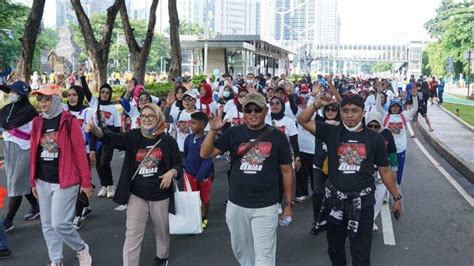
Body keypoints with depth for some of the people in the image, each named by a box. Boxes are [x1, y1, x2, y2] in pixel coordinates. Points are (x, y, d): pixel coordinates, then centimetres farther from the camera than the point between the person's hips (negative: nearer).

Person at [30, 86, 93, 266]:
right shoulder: (37, 122, 7)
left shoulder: (69, 121, -10)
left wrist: (86, 181, -11)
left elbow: (80, 152, -11)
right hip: (43, 182, 6)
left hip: (65, 181, -6)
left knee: (60, 223, -9)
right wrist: (33, 181, 13)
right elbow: (34, 153, 12)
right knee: (47, 224, 11)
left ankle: (81, 249, 18)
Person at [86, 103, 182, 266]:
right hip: (137, 195, 0)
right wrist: (95, 129, -37)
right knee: (132, 234, 0)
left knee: (162, 230, 19)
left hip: (160, 196, 0)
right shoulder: (134, 136, -2)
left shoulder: (168, 141, -5)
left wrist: (171, 172, -22)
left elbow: (178, 165, 0)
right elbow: (112, 138, -17)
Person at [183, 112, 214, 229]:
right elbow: (186, 155, 9)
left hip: (204, 175, -2)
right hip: (190, 174, 2)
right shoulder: (189, 138, -4)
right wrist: (187, 168, 6)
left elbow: (207, 160, -19)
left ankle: (204, 218, 37)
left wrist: (200, 176, -23)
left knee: (205, 199, 15)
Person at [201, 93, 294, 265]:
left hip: (265, 207, -2)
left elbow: (286, 171, 2)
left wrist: (289, 204, 3)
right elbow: (205, 154, -4)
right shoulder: (234, 133, 0)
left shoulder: (277, 137, -3)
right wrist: (213, 130, -20)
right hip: (236, 205, 3)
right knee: (240, 249, 19)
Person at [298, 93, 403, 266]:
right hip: (335, 198, 2)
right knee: (335, 246, 21)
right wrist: (317, 105, -21)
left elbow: (385, 171, 6)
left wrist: (397, 197, 9)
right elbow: (302, 120, -6)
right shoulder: (332, 132, -2)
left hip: (362, 200, -2)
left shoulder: (374, 138, -3)